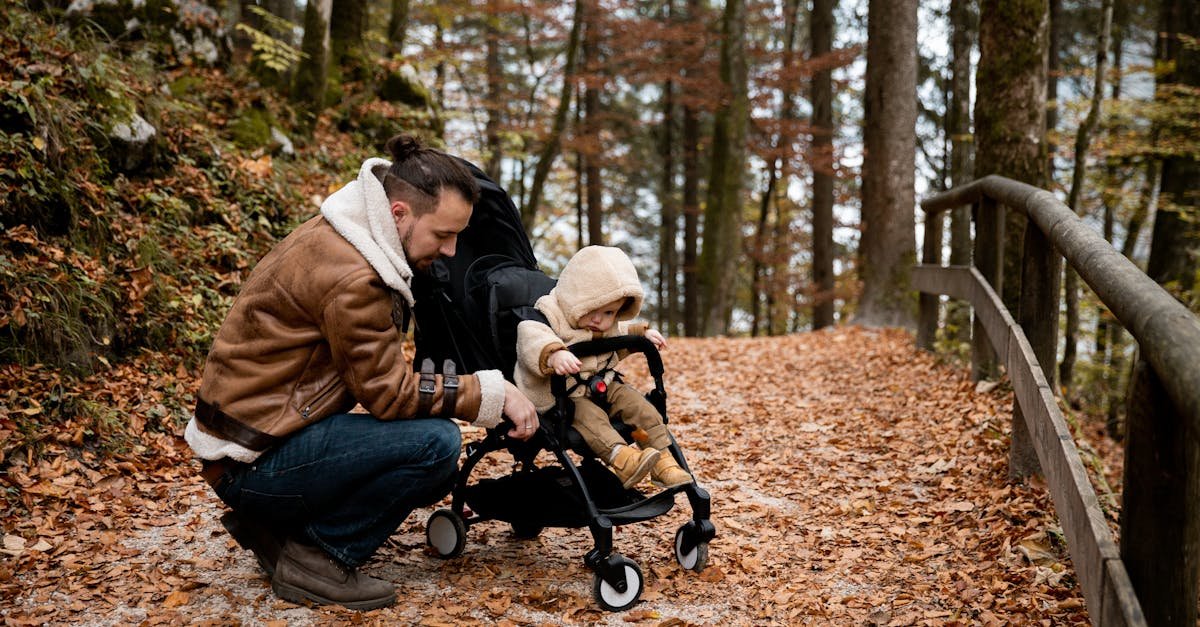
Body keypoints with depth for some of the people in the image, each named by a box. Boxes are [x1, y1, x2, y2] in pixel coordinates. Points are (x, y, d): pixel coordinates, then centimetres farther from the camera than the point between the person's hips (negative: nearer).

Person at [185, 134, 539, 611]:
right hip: (252, 461, -10)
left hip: (268, 428, 10)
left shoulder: (343, 239, 7)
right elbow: (388, 392, -20)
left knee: (433, 474, 11)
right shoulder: (350, 276, -24)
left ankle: (275, 529, 12)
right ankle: (316, 557, -8)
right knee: (435, 443, -22)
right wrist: (491, 393, -14)